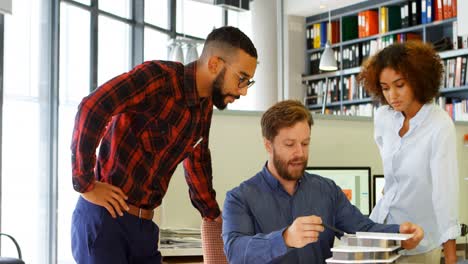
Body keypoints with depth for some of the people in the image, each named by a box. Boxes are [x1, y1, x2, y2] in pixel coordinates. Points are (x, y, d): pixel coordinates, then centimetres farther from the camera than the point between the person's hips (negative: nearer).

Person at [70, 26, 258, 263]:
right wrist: (85, 185, -22)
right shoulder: (159, 77, -15)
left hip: (145, 226, 8)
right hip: (105, 217, -8)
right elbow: (91, 108, -26)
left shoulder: (205, 106, 12)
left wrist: (213, 213, 31)